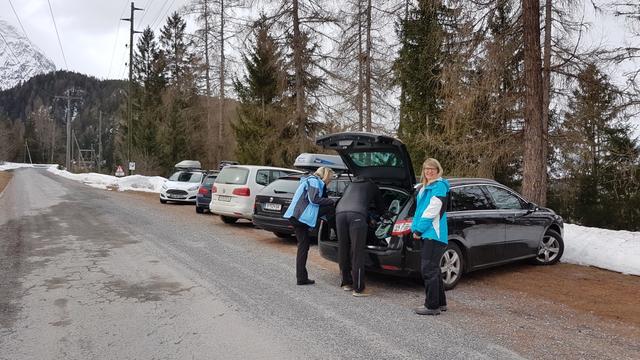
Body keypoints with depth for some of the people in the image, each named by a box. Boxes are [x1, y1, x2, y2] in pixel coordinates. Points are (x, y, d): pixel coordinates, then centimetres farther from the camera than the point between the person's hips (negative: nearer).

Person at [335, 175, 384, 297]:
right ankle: (358, 289, -2)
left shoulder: (351, 184, 39)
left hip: (340, 212, 4)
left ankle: (346, 283, 23)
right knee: (357, 252, -3)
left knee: (343, 250, 13)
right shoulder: (372, 186, 30)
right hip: (357, 214, -4)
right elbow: (380, 207, 36)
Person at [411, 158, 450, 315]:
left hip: (434, 234, -9)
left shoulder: (439, 186, -8)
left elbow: (432, 210, -15)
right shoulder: (424, 188, 20)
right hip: (427, 234, 9)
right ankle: (441, 303, 25)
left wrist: (419, 229, -13)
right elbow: (419, 209, 19)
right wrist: (415, 227, 5)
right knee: (434, 269, 15)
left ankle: (432, 306, -1)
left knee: (429, 270, -8)